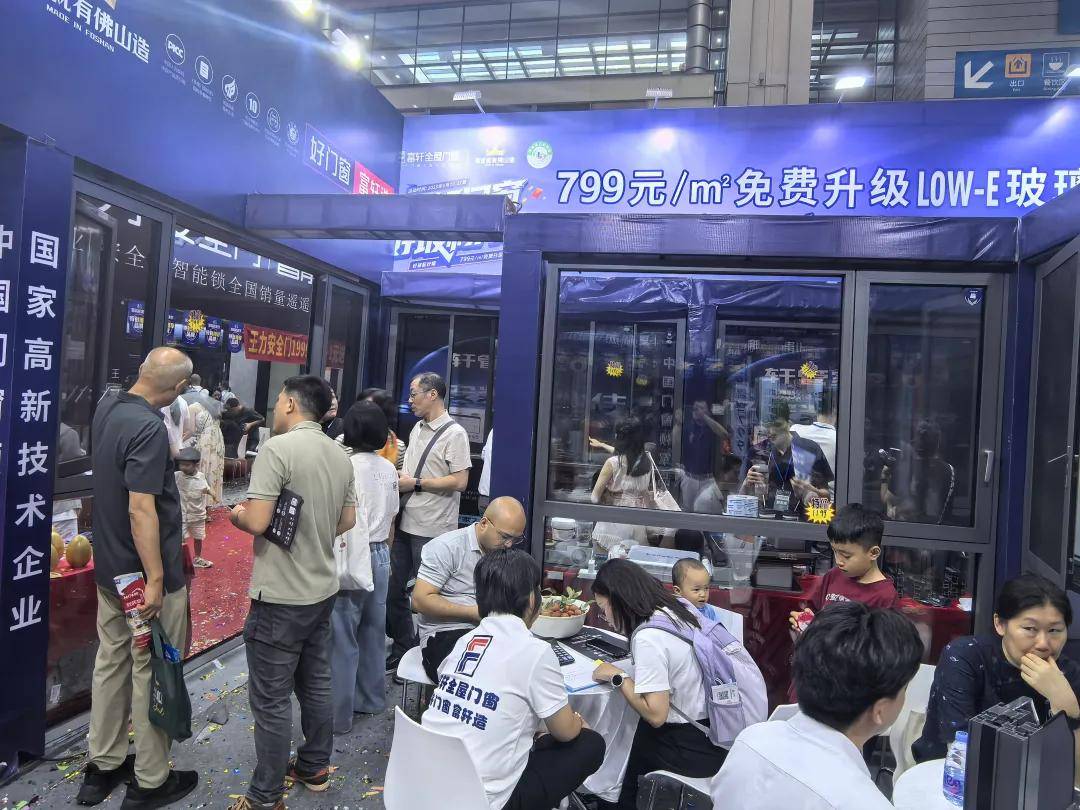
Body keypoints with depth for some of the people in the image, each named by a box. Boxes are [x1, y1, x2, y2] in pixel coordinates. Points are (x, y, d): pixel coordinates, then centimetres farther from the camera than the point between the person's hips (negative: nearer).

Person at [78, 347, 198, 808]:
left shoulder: (107, 408, 2)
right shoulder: (149, 428, -26)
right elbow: (141, 510, -29)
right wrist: (156, 580, -26)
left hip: (109, 566, 9)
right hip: (146, 573, -9)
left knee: (111, 662, 19)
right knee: (152, 673, 5)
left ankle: (102, 767, 34)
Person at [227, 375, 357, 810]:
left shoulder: (278, 448, -18)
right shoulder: (340, 455, 4)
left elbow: (256, 522, -22)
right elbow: (347, 520, 11)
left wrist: (237, 513, -1)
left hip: (281, 595, -7)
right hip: (323, 588, 7)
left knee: (271, 698, 6)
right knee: (315, 685, 20)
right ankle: (314, 767, 35)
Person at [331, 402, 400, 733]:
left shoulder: (347, 467, -16)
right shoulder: (389, 469, 4)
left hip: (352, 559, -7)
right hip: (380, 556, 7)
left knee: (343, 637, 3)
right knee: (373, 631, 17)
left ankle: (339, 714, 13)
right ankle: (371, 699, 31)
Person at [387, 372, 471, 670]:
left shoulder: (454, 433, -11)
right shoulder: (417, 429, 14)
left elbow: (460, 481, -18)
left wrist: (415, 483, -15)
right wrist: (399, 475, 3)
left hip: (431, 530, -8)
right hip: (406, 523, 8)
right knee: (393, 589, 14)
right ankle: (402, 649, 31)